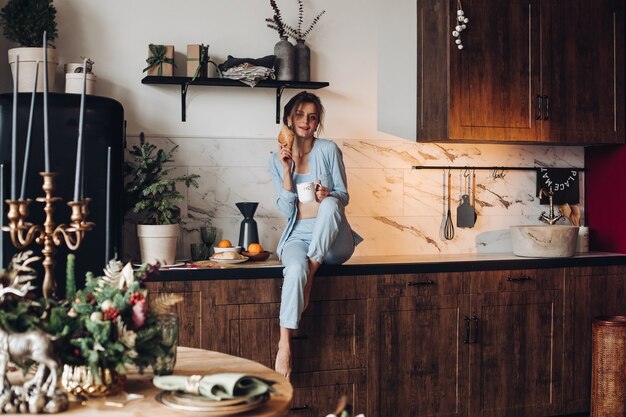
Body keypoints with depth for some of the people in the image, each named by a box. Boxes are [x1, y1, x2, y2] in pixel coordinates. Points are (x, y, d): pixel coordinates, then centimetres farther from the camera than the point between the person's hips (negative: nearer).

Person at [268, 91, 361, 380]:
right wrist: (287, 170, -10)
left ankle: (311, 273, -27)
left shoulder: (328, 150, 4)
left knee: (329, 205, -35)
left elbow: (343, 197, 3)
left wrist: (329, 196, -20)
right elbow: (287, 210, 0)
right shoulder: (277, 160, 8)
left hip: (333, 240, 0)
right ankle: (284, 345, -37)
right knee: (295, 268, -35)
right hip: (298, 236, 1)